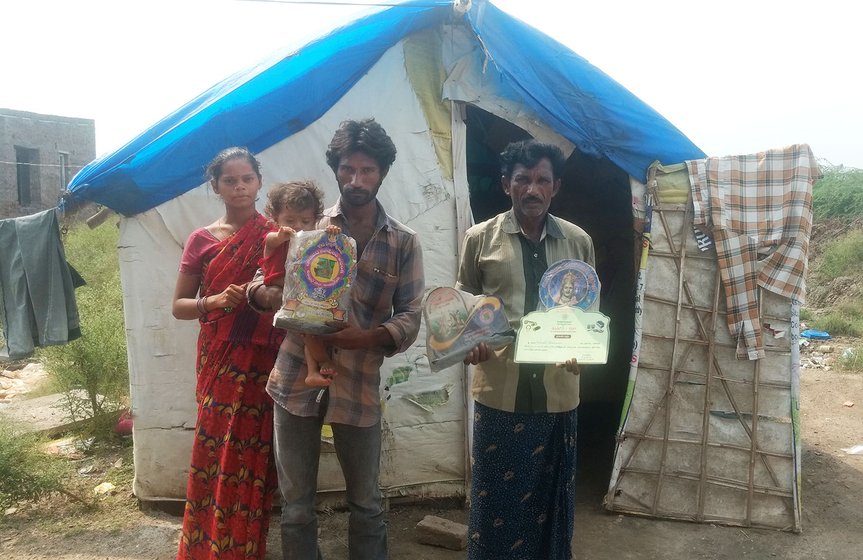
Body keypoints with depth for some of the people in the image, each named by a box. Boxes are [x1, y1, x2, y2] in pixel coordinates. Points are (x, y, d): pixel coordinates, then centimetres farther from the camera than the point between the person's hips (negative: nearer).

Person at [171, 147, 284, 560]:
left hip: (266, 360, 0)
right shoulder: (202, 239, 4)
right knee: (217, 451, 1)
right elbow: (178, 305, 7)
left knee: (256, 455, 4)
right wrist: (214, 301, -12)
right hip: (220, 363, 0)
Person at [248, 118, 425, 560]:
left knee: (366, 504, 15)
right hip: (296, 380, 1)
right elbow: (260, 280, 5)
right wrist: (265, 294, -19)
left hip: (358, 384, 0)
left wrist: (366, 337, -23)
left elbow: (411, 317, -4)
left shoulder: (404, 243, 2)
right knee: (296, 504, 13)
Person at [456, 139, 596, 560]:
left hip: (558, 389, 2)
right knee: (495, 495, 8)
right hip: (499, 388, -1)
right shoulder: (480, 238, 1)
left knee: (551, 495, 14)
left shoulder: (579, 241, 6)